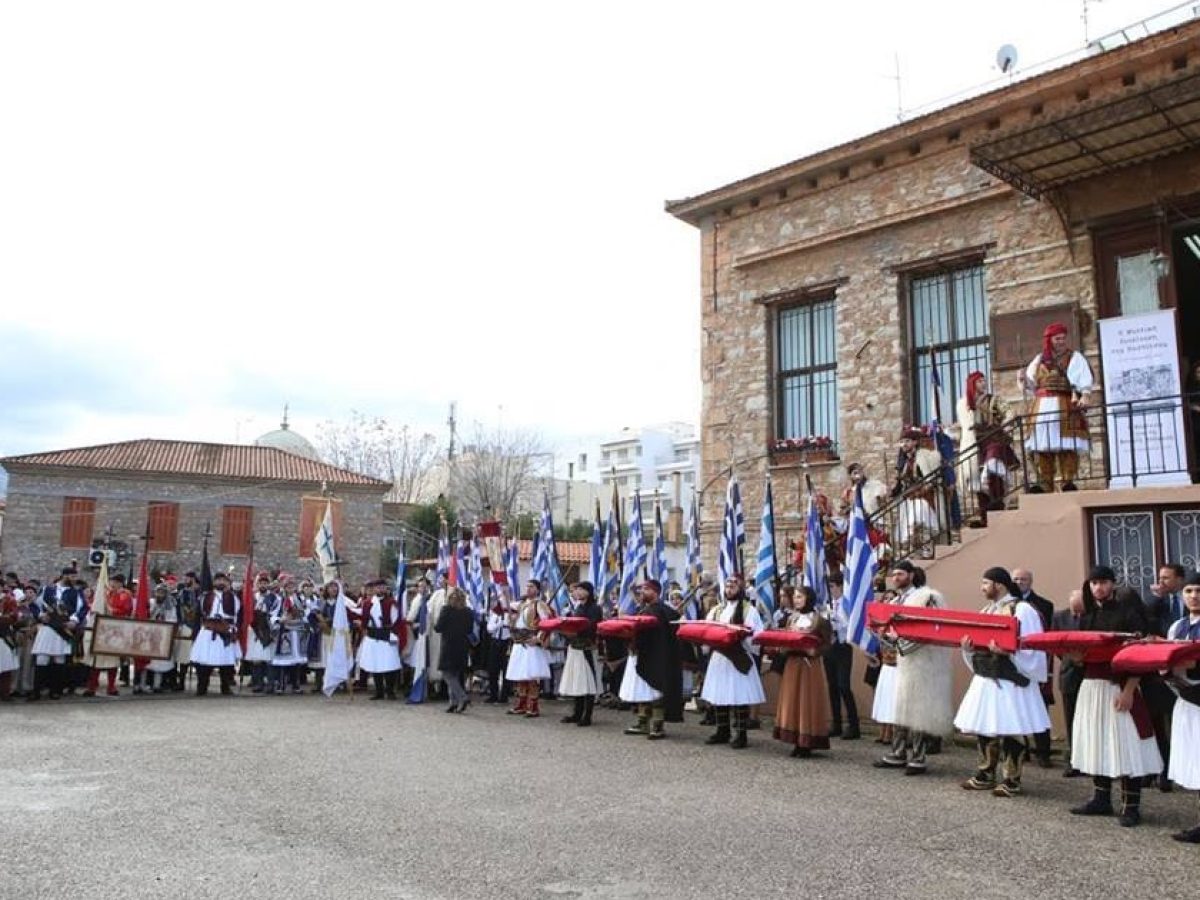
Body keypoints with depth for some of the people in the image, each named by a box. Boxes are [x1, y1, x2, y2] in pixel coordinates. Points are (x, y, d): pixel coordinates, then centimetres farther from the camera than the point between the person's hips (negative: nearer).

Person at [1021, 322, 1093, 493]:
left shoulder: (1074, 357, 8)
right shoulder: (1039, 360, 19)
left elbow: (1084, 379, -6)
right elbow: (1031, 384, 24)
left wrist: (1084, 397, -23)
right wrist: (1024, 378, 1)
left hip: (1065, 407, -4)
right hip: (1041, 408, 4)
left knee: (1066, 445, -9)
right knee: (1042, 446, -1)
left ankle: (1068, 481, -7)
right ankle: (1045, 484, 2)